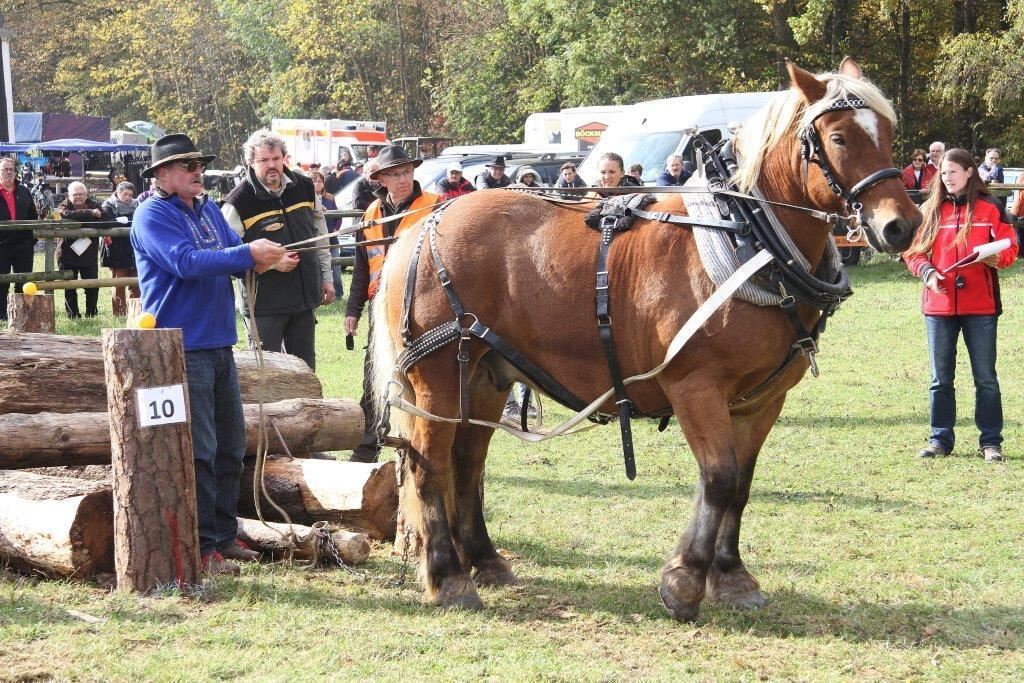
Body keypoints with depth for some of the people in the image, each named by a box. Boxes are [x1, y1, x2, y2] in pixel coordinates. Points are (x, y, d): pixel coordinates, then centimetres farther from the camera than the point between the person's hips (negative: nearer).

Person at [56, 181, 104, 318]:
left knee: (93, 286, 2)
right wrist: (90, 213, -28)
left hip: (89, 254, 1)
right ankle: (73, 315, 11)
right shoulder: (64, 206, -2)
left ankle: (91, 312, 17)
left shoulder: (94, 205, 4)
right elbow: (67, 215, -25)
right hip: (68, 253, -1)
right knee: (70, 287, 2)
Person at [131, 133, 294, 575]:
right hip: (182, 350, -9)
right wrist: (249, 254, -25)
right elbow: (187, 262, -23)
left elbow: (236, 253, 12)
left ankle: (225, 536, 25)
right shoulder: (152, 215, -11)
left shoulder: (208, 210, 14)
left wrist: (270, 259, -10)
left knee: (231, 445, 14)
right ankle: (202, 547, -1)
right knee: (198, 451, -7)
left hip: (219, 344, 9)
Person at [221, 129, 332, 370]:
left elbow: (320, 237, 16)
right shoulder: (239, 201, -14)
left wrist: (326, 278, 16)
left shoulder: (304, 187, 4)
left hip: (305, 295, 5)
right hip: (265, 303, -5)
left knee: (305, 367, 14)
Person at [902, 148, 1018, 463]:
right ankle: (940, 439, 16)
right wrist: (927, 272, -11)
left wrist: (996, 258, -21)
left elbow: (1010, 246, 0)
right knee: (941, 378, 8)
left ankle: (991, 441, 8)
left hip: (980, 306, -2)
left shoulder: (989, 208, 1)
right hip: (939, 304, 3)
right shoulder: (930, 210, 8)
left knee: (985, 377, 2)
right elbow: (913, 251, 8)